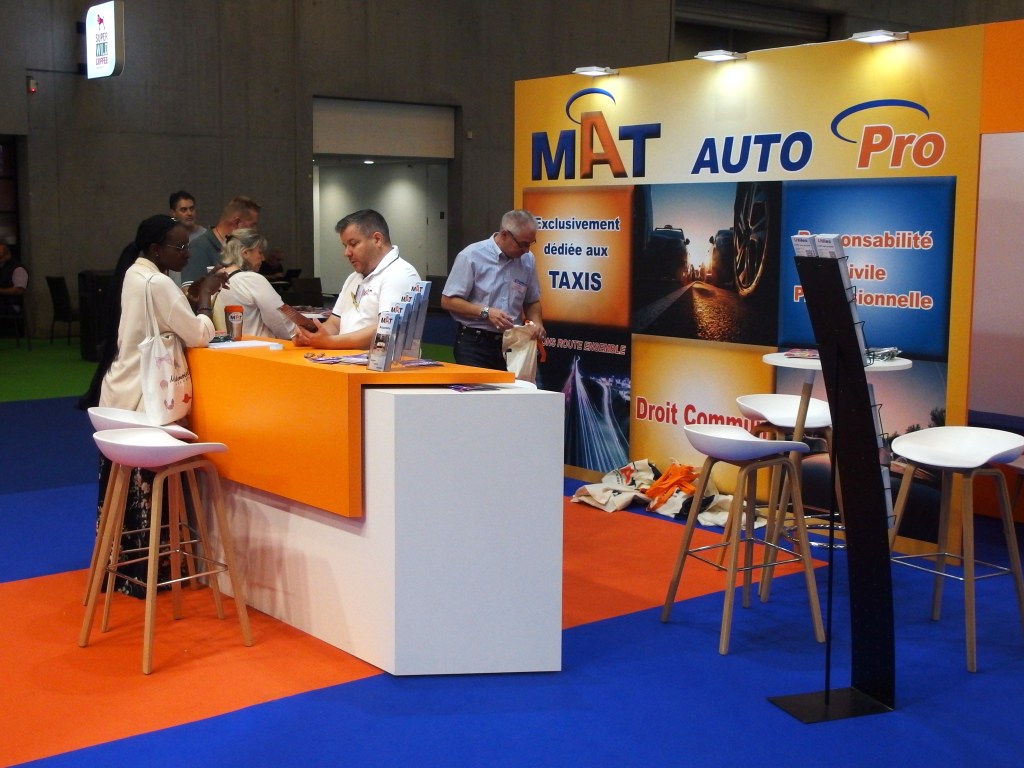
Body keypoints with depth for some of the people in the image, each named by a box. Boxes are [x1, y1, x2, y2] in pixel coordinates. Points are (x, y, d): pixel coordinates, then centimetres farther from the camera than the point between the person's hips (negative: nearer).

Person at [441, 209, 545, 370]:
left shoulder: (528, 260, 5)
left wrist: (536, 322, -4)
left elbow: (532, 301, 17)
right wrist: (485, 312, -19)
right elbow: (448, 301, -9)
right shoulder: (471, 256, -9)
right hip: (474, 344, -4)